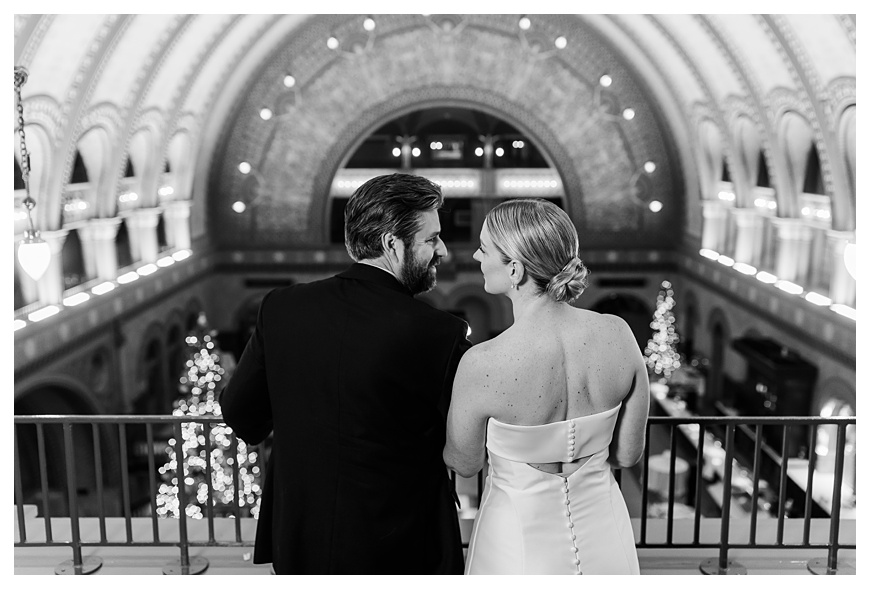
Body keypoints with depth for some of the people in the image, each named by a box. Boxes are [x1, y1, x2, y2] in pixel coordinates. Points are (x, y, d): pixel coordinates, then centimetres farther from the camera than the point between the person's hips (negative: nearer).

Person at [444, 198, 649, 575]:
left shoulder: (482, 364, -26)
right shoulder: (618, 334, -15)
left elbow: (464, 464, -7)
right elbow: (627, 453, -3)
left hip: (521, 549, -3)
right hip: (605, 542, 3)